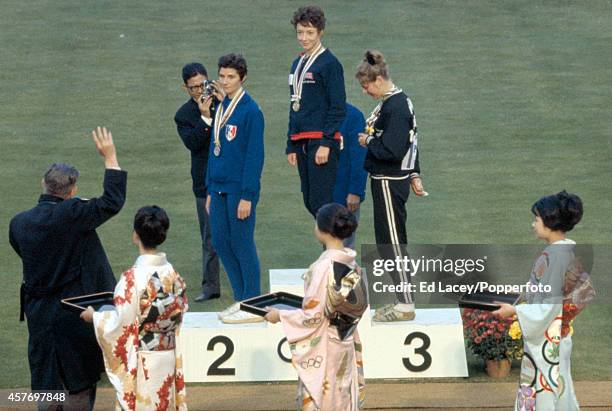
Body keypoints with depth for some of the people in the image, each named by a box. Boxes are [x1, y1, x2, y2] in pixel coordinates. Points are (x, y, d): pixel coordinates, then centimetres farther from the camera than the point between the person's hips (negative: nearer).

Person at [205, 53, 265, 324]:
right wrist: (210, 191, 15)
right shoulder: (221, 108, 12)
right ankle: (241, 299, 20)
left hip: (239, 190, -8)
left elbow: (255, 155, -14)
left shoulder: (250, 110, -11)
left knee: (242, 244, -2)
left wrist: (247, 196, -17)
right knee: (221, 243, 9)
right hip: (219, 187, 8)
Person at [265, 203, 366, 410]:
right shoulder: (352, 264, 1)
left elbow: (313, 315, -20)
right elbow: (361, 304, 12)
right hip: (346, 345, 8)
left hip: (323, 348, -8)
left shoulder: (323, 267, -21)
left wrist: (280, 315, -6)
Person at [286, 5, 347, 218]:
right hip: (302, 142, 8)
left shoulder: (329, 63, -8)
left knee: (320, 201, -12)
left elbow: (338, 107, -12)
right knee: (309, 200, 9)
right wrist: (291, 145, 19)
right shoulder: (297, 64, 17)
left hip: (321, 141, -8)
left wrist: (326, 144, -18)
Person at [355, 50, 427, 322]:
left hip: (389, 183, -10)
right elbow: (409, 141, 20)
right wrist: (414, 175, 26)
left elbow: (392, 150, -27)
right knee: (388, 241, 15)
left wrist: (368, 142, -11)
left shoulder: (394, 108, -20)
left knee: (392, 242, -4)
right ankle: (402, 300, 22)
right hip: (390, 180, 10)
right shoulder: (399, 101, 11)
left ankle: (405, 305, 1)